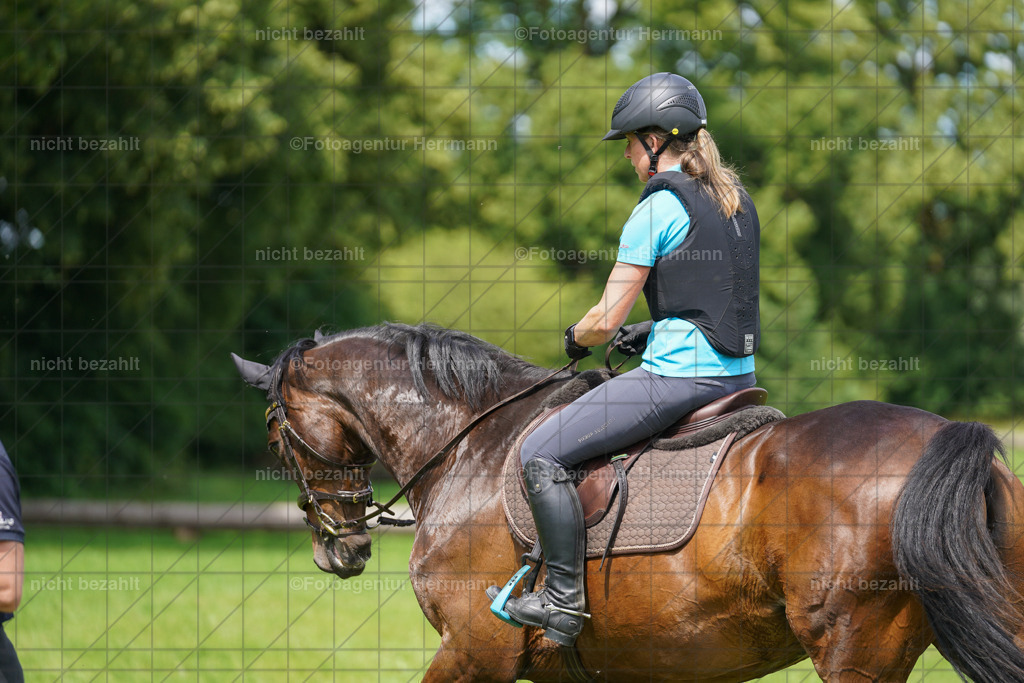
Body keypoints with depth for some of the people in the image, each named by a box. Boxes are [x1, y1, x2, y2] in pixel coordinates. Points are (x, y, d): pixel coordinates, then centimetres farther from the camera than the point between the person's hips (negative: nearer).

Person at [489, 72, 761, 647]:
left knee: (542, 454, -4)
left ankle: (564, 602, -6)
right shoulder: (738, 202, 13)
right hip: (738, 375, 9)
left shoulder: (659, 207, -12)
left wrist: (577, 339, 10)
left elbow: (605, 320, -12)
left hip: (679, 377, -9)